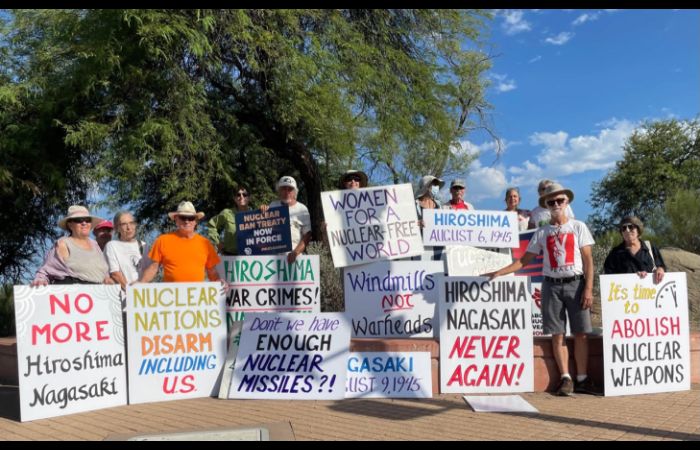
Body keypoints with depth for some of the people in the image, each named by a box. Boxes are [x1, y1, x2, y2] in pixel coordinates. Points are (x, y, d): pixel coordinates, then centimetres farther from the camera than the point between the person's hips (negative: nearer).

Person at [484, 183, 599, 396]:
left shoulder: (578, 227, 6)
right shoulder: (541, 233, 10)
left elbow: (588, 260, 2)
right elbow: (524, 260, 9)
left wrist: (588, 289, -8)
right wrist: (499, 272, -1)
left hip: (576, 283, -1)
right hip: (552, 285, 1)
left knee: (581, 333, -3)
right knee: (557, 334, 0)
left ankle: (582, 379, 4)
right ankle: (566, 379, 5)